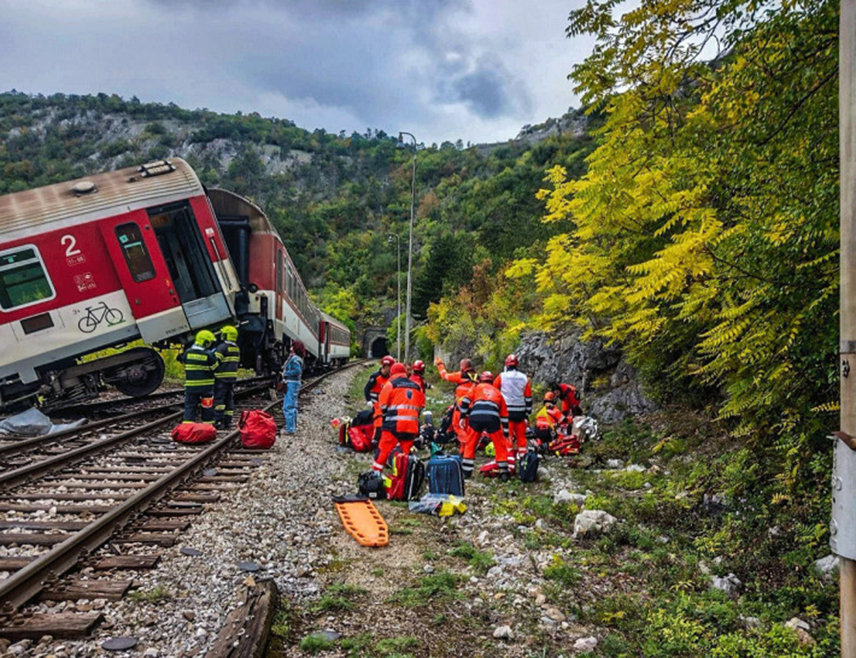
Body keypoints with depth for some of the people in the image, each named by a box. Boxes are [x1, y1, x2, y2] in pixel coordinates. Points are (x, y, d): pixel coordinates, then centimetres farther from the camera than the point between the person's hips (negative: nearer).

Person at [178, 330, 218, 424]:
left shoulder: (188, 352, -2)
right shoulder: (209, 354, -13)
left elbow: (182, 361, 14)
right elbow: (215, 368, -5)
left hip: (190, 385, 2)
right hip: (206, 385, -2)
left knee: (190, 406, 8)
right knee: (207, 406, 10)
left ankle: (188, 422, 1)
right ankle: (208, 423, 17)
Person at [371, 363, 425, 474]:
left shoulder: (390, 384, 1)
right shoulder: (416, 386, 16)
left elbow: (382, 404, 0)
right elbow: (421, 405, 19)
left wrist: (383, 415, 17)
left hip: (394, 424, -4)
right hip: (412, 426, 4)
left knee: (383, 450, -1)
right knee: (407, 452, 12)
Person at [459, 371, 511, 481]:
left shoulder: (477, 387, 26)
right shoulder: (497, 392, 31)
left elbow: (466, 401, 11)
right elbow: (504, 415, 30)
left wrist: (463, 416, 15)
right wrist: (506, 434, 33)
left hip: (475, 417, -1)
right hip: (492, 418, 1)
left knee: (470, 444, 15)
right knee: (500, 445, 15)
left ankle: (466, 471, 18)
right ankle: (504, 473, 15)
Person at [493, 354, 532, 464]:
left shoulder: (501, 376, -2)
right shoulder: (524, 378, 6)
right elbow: (528, 397, 7)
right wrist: (527, 414, 13)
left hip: (507, 412, -3)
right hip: (521, 412, 3)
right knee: (521, 436, 12)